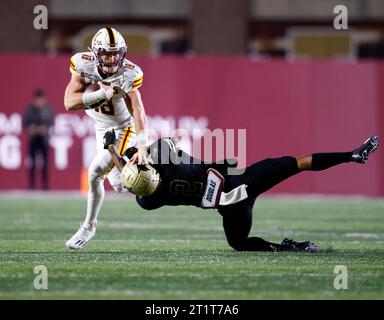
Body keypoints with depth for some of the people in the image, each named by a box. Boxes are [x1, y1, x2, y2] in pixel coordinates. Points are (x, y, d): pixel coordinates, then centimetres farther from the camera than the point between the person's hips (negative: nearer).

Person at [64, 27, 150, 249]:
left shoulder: (128, 74, -29)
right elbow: (70, 103, -29)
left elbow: (138, 112, -37)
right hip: (102, 129, 5)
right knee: (120, 187, 5)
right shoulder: (83, 66, -21)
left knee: (95, 172, -19)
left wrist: (141, 147, -49)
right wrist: (103, 93, -38)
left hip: (124, 129, -5)